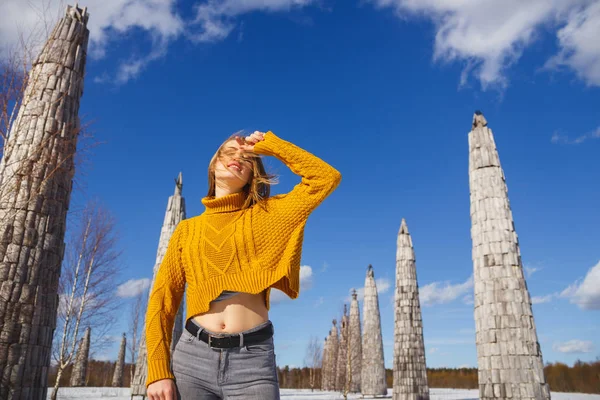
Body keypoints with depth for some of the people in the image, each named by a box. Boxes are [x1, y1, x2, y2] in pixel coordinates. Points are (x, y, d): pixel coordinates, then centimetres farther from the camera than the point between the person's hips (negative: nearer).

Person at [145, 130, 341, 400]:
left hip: (253, 359, -1)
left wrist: (268, 144, 6)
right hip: (193, 356, 2)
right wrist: (158, 370, -2)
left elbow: (327, 178, -1)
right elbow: (162, 301, 9)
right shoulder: (187, 229, 12)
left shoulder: (265, 215, 8)